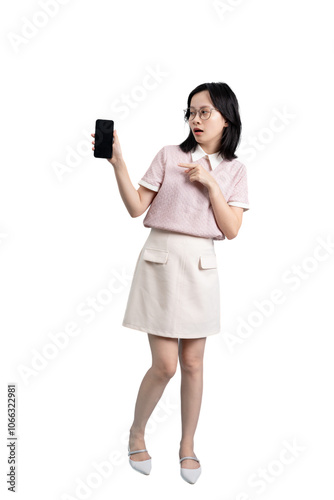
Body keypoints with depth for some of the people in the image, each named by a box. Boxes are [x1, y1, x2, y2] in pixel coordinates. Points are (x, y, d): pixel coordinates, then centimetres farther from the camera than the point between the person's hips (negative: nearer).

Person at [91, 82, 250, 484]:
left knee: (192, 363, 9)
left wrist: (210, 184, -9)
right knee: (165, 364, -3)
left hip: (201, 268, 2)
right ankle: (136, 433, 24)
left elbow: (231, 229, -1)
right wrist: (118, 164, -14)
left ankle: (187, 446, 28)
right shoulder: (169, 155, 2)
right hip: (161, 262, -2)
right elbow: (136, 208, -3)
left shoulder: (233, 170, 7)